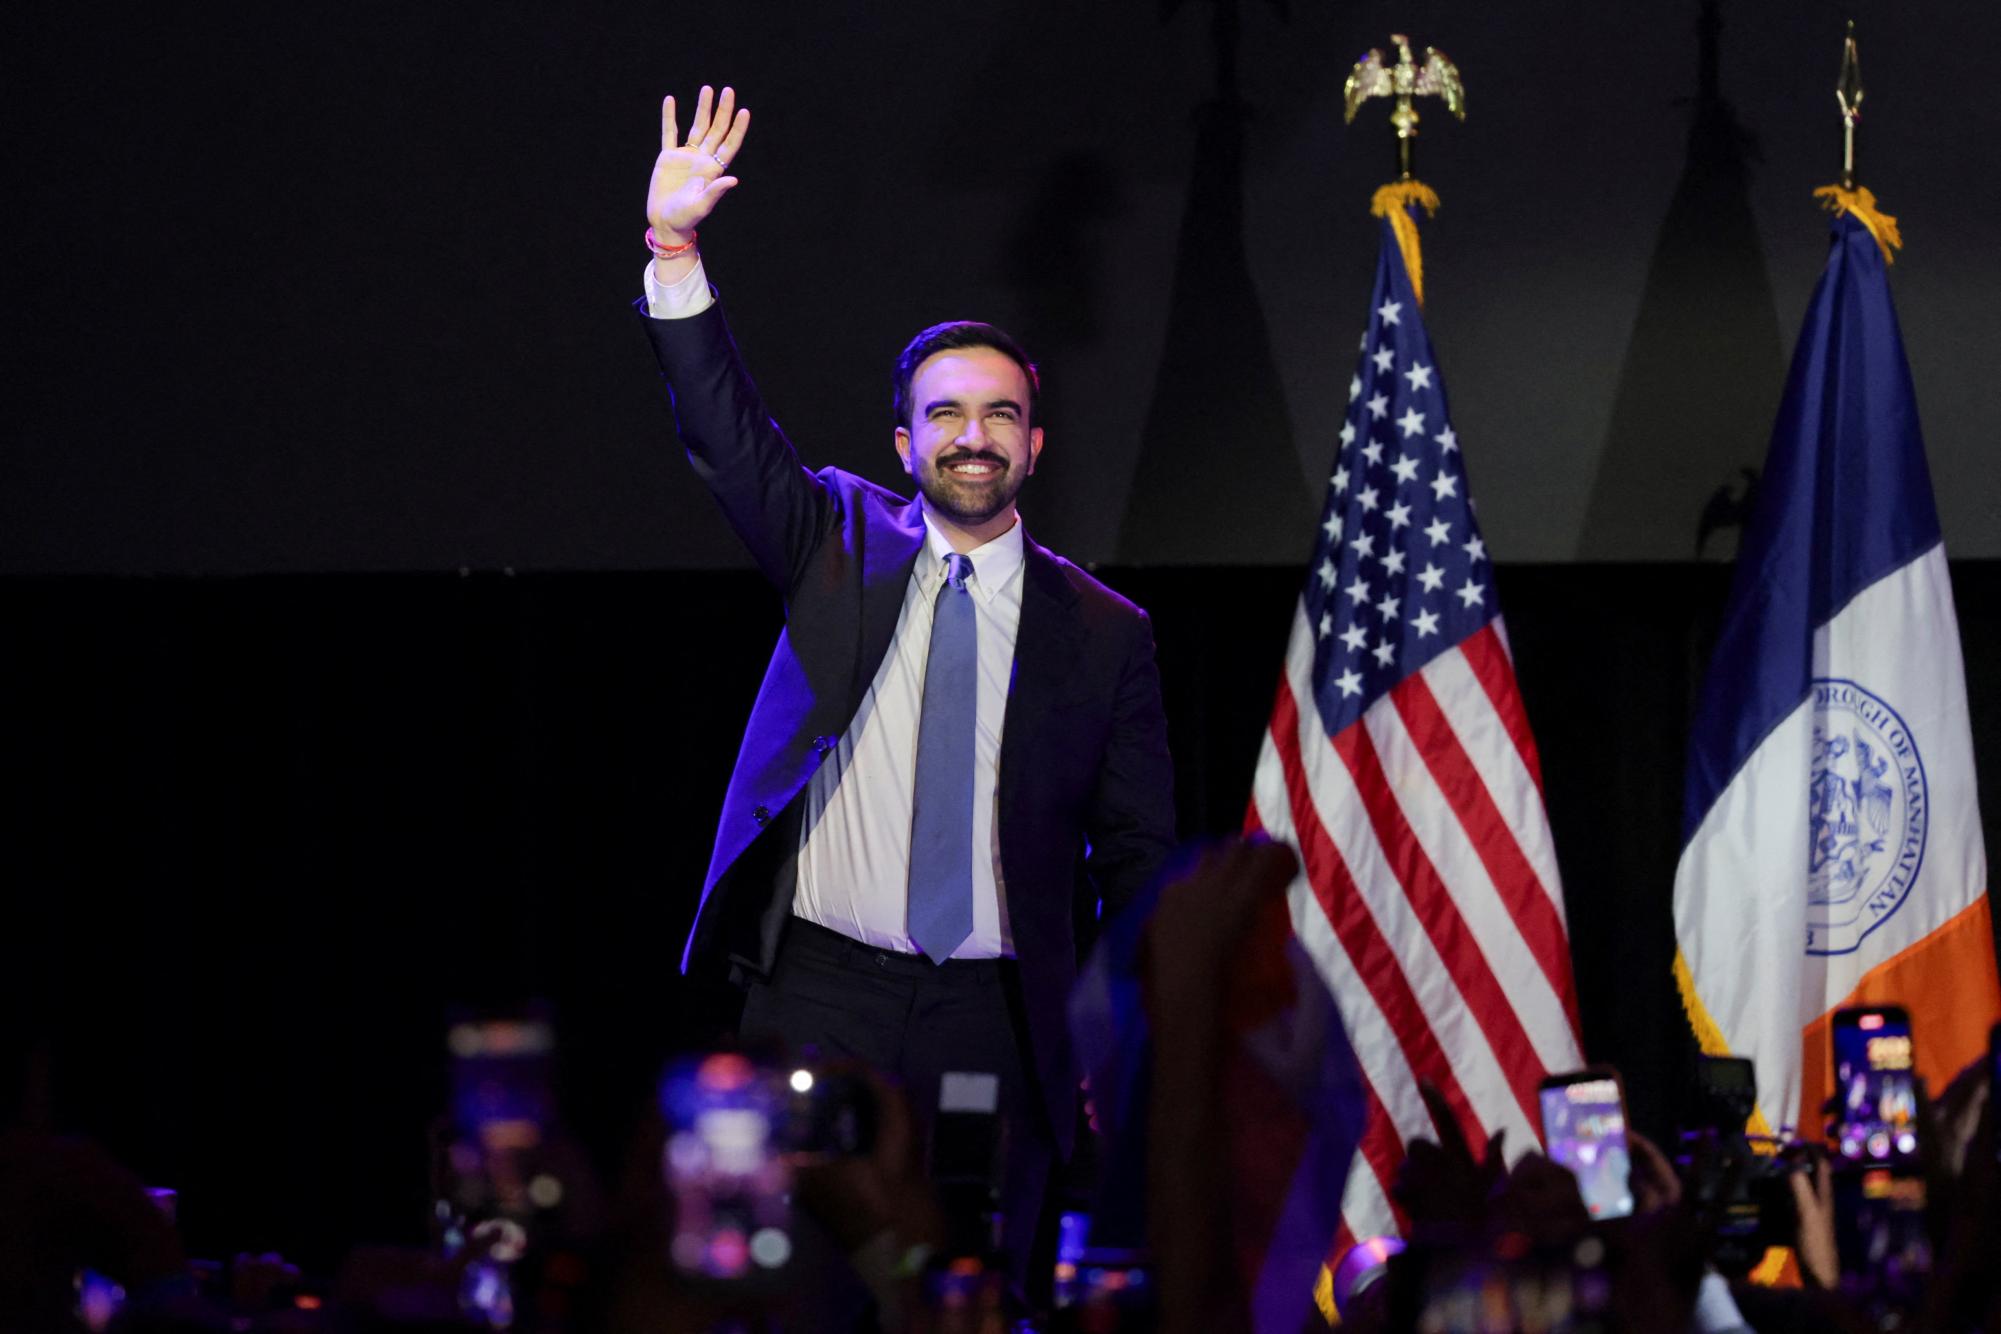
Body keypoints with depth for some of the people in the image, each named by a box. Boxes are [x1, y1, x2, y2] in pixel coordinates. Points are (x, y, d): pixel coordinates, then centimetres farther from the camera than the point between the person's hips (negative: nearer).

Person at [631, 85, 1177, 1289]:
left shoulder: (1103, 634, 6)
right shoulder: (843, 547, 8)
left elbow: (1139, 860, 9)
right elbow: (728, 435, -5)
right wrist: (676, 253, -17)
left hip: (996, 1023, 0)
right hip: (822, 998, 0)